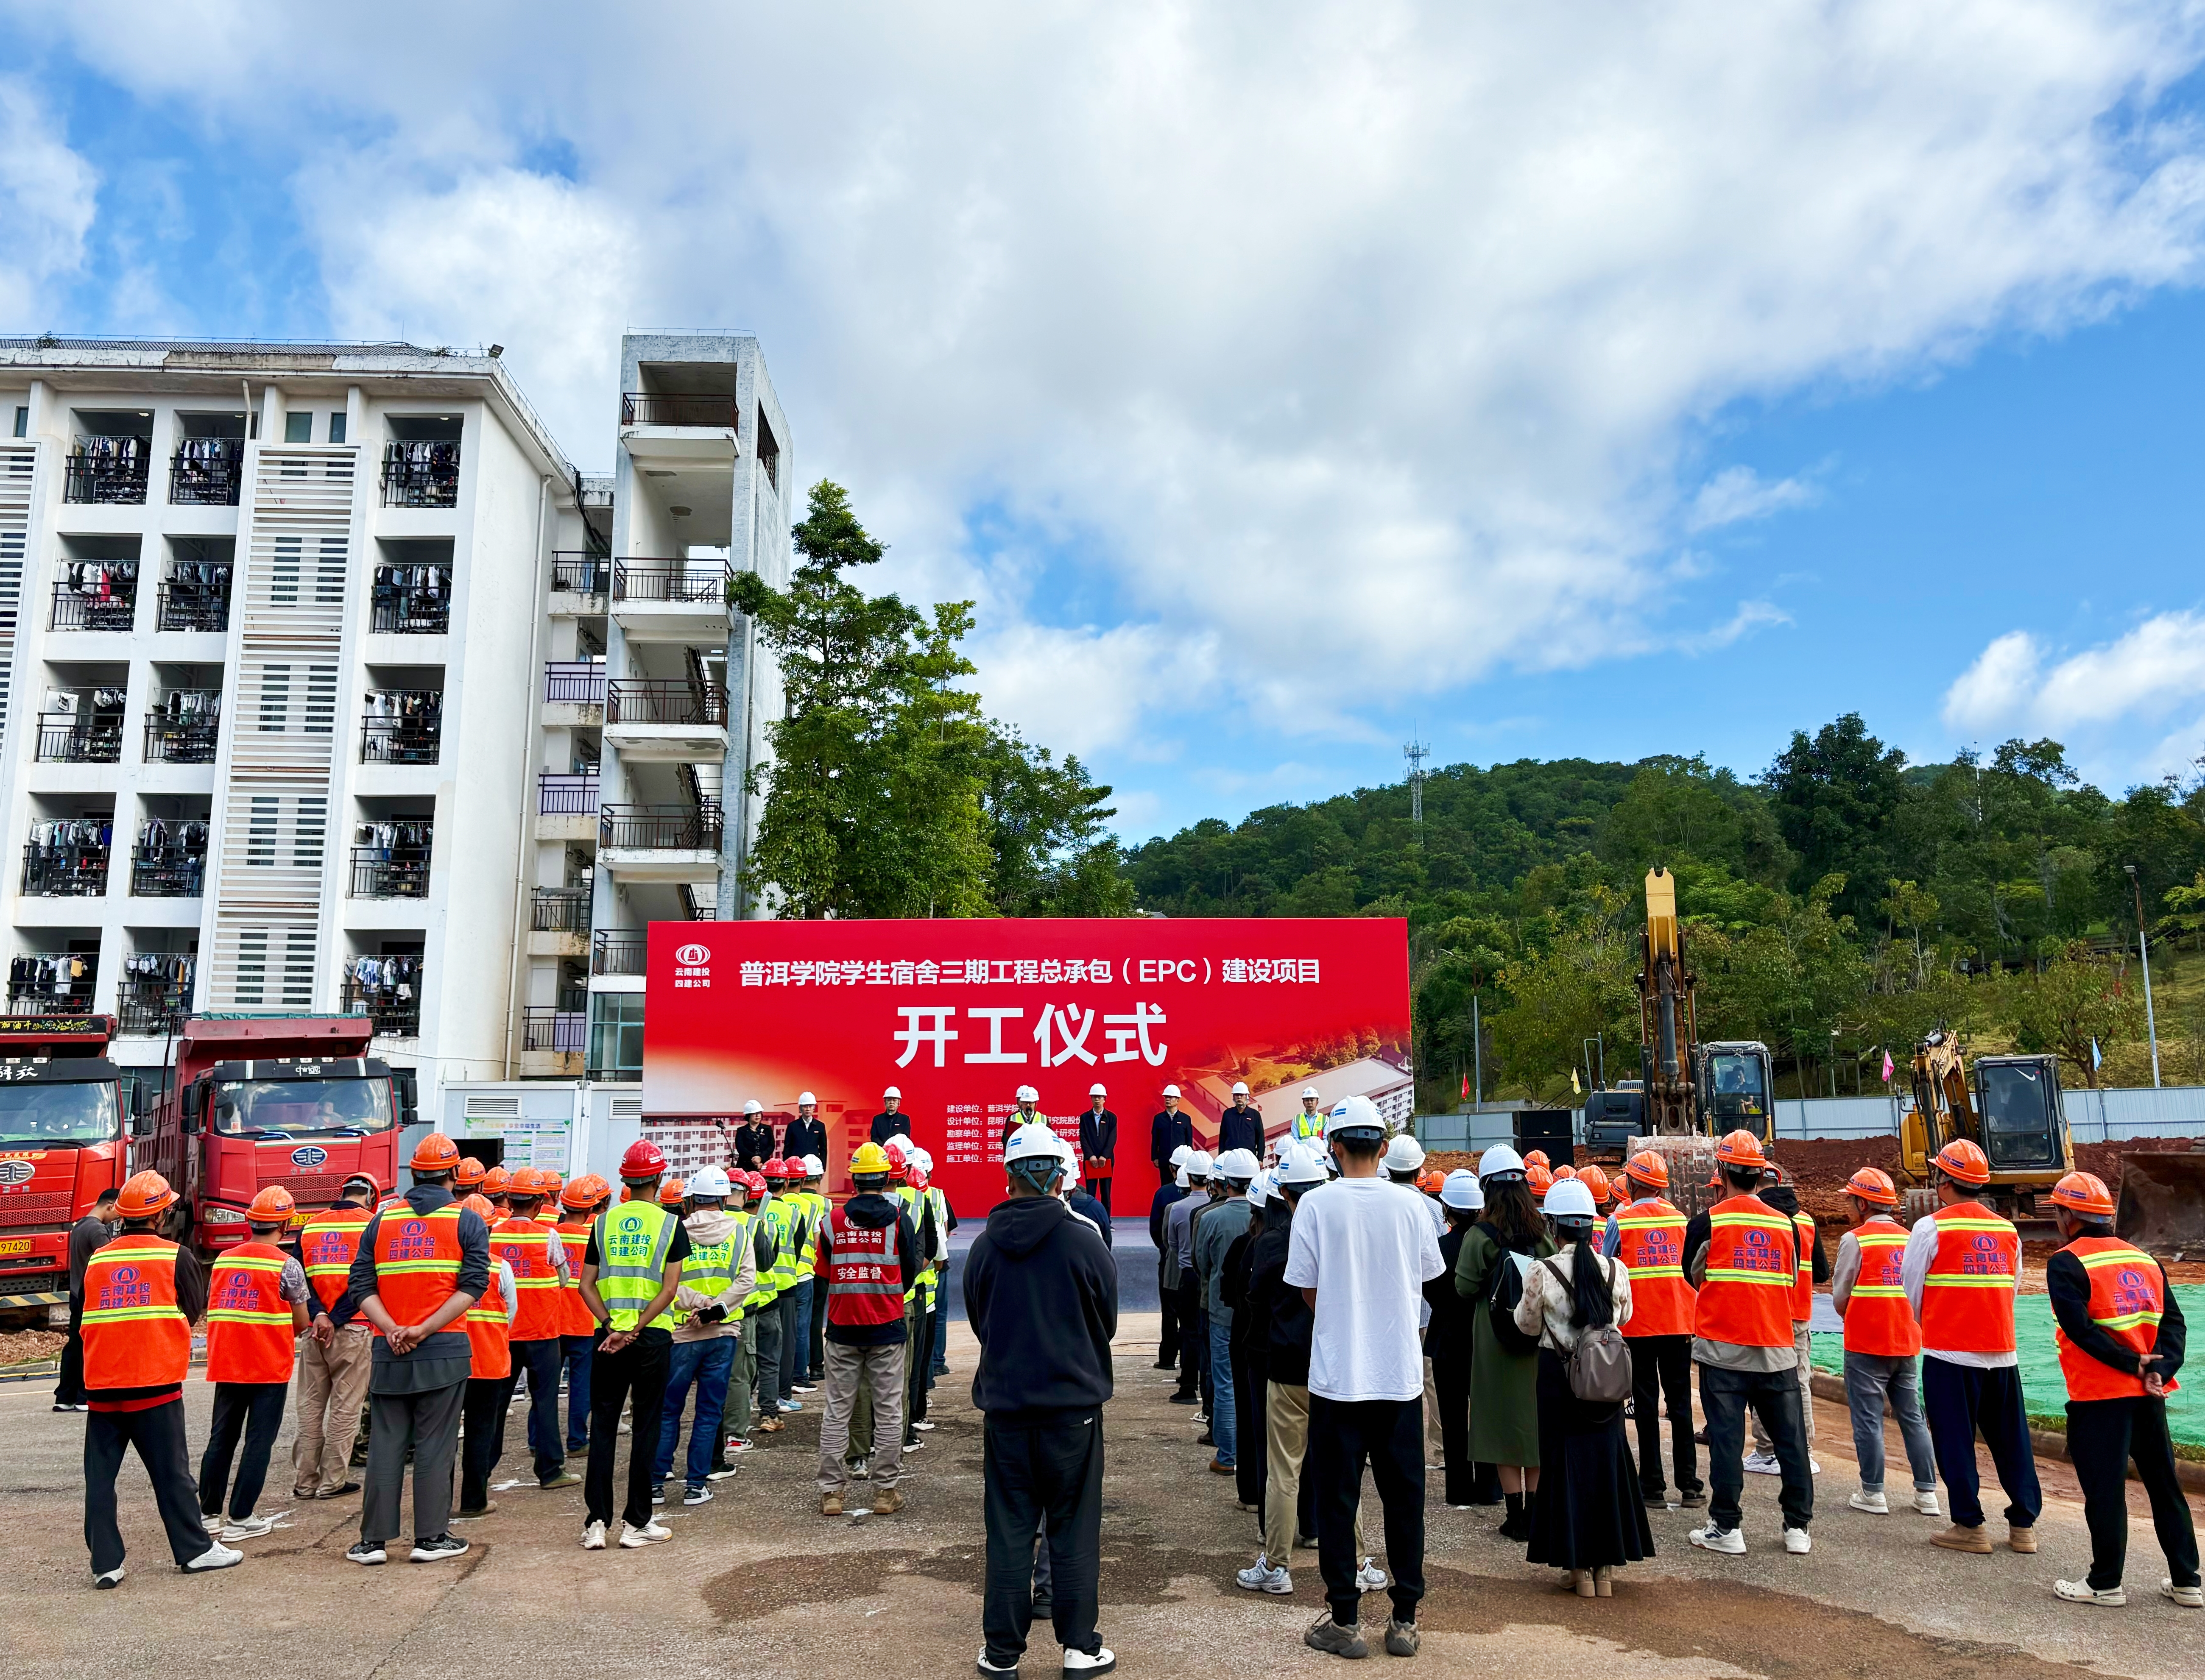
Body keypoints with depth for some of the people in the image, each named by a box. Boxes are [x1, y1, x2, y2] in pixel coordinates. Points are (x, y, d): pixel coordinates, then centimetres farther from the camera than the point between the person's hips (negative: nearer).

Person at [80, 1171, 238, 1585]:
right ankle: (196, 1550, 13)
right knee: (171, 1471, 5)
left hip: (102, 1383, 3)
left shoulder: (97, 1260, 7)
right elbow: (196, 1310, 3)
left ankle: (106, 1564, 8)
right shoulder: (176, 1256, -5)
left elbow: (87, 1317, 16)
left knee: (100, 1474, 8)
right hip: (155, 1382, -3)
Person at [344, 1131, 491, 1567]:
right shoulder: (467, 1222, 0)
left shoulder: (382, 1221, 9)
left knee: (384, 1445, 10)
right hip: (444, 1351, -3)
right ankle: (431, 1538, 8)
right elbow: (473, 1286, -12)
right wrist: (424, 1330, -13)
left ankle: (374, 1539, 13)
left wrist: (392, 1330, -7)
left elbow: (361, 1285, 1)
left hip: (388, 1352, 3)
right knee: (435, 1445, 4)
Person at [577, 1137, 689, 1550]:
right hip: (652, 1337, -2)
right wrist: (636, 1329, -11)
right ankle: (636, 1522, 10)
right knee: (646, 1427, 6)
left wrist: (612, 1325, -7)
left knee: (603, 1427, 9)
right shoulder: (670, 1225, -3)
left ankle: (596, 1523, 8)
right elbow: (669, 1289, -12)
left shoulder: (604, 1222, 5)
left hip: (609, 1334, 2)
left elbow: (587, 1286, 0)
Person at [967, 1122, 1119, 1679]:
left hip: (1004, 1405, 2)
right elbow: (1108, 1323, 2)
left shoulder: (985, 1245, -4)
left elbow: (978, 1323, 8)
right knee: (1073, 1529, 9)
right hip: (1073, 1404, -2)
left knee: (1009, 1531, 10)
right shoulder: (1083, 1240, -11)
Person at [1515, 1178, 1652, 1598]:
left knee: (1565, 1462, 8)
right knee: (1607, 1459, 13)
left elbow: (1527, 1325, -1)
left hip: (1558, 1376, -3)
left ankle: (1580, 1568, 11)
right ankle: (1606, 1570, 19)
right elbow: (1625, 1317, 12)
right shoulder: (1616, 1269, -5)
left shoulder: (1543, 1273, -15)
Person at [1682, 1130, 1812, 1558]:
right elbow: (1791, 1282, 13)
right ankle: (1798, 1527, 17)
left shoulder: (1708, 1222, -6)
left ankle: (1725, 1529, 5)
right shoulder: (1786, 1224, 3)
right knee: (1790, 1438, 11)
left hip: (1722, 1346, -3)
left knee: (1726, 1438, 2)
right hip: (1777, 1349, 3)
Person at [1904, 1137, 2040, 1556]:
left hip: (1950, 1353, -5)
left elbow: (1911, 1292, -2)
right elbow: (2011, 1290, 12)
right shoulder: (2007, 1230, 7)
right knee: (2011, 1440, 13)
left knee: (1955, 1442, 3)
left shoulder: (1932, 1227, -8)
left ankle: (1970, 1526, 6)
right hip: (2002, 1353, 5)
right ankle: (2024, 1525, 18)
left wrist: (1928, 1329, 17)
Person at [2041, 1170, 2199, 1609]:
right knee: (2164, 1485, 16)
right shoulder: (2145, 1260, 11)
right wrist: (2158, 1368, -6)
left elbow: (2081, 1329, -19)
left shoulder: (2067, 1264, -9)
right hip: (2150, 1394, 7)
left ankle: (2105, 1584, 10)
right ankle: (2186, 1582, 23)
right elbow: (2174, 1322, 4)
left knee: (2104, 1490, 2)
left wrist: (2132, 1363, -13)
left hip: (2099, 1396, -6)